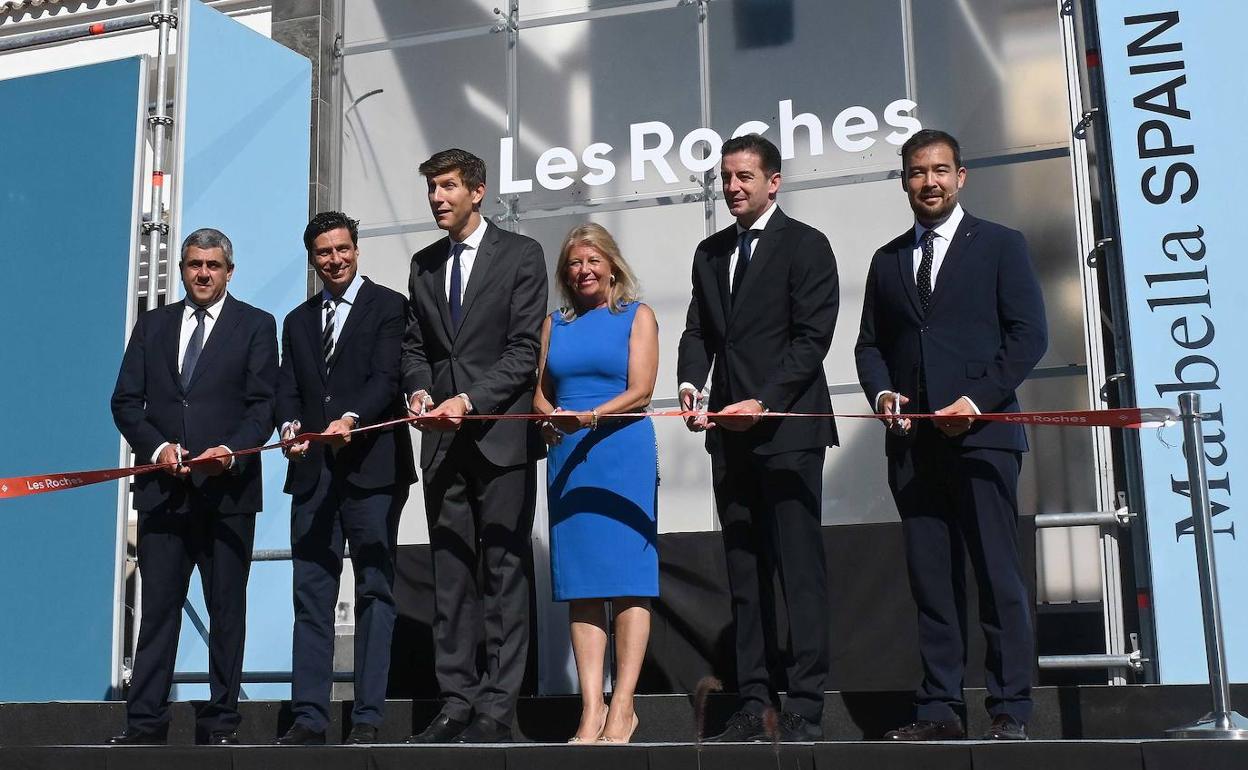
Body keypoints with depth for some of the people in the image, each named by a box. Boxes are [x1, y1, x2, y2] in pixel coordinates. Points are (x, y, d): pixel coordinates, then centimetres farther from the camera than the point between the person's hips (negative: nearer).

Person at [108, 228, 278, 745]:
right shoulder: (152, 325, 15)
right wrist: (157, 447, -7)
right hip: (162, 488, 2)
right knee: (157, 606, 3)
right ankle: (145, 722, 7)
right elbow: (126, 401, 10)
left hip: (228, 486, -2)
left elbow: (264, 404, -1)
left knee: (227, 607, 3)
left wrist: (231, 451, -16)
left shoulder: (255, 325, 6)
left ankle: (220, 721, 10)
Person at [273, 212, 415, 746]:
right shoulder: (297, 321, 20)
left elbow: (387, 376, -8)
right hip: (312, 472, 5)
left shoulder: (389, 306, 4)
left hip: (372, 467, -5)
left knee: (374, 591, -1)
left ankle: (367, 718, 1)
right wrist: (290, 427, -10)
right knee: (311, 595, 3)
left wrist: (351, 419, -25)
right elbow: (288, 389, 11)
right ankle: (309, 717, 6)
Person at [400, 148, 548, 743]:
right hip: (443, 441, 5)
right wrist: (419, 390, -3)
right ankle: (455, 703, 9)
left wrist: (469, 400, -15)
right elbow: (414, 345, 18)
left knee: (505, 570, -3)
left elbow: (525, 349, -5)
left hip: (501, 434, -5)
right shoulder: (424, 265, 18)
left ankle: (497, 706, -1)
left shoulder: (521, 255, 2)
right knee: (450, 572, 4)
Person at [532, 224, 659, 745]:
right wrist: (548, 416, -8)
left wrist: (590, 417, -17)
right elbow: (540, 393, 15)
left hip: (623, 454, -4)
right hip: (567, 459, 4)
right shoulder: (555, 324, 18)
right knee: (581, 584, 1)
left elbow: (640, 392, -4)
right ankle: (591, 707, 3)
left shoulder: (637, 316, 7)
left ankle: (623, 706, -4)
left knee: (628, 578, -6)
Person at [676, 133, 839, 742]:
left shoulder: (805, 245, 0)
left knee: (799, 568, -6)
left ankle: (805, 707, -3)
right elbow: (698, 330, 16)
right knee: (744, 572, 6)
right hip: (730, 433, 6)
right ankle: (754, 703, 10)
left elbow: (812, 337, -8)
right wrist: (690, 383, -4)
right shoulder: (710, 253, 18)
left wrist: (763, 403, -16)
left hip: (788, 426, -6)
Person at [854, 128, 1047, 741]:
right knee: (930, 580, 4)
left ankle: (1009, 710, 2)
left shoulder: (999, 245, 6)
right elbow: (869, 343, 19)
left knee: (998, 575, -5)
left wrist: (978, 400, -11)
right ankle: (939, 710, 9)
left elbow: (1028, 334, -1)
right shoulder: (887, 260, 19)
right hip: (912, 440, 4)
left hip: (982, 432, -4)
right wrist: (882, 393, -1)